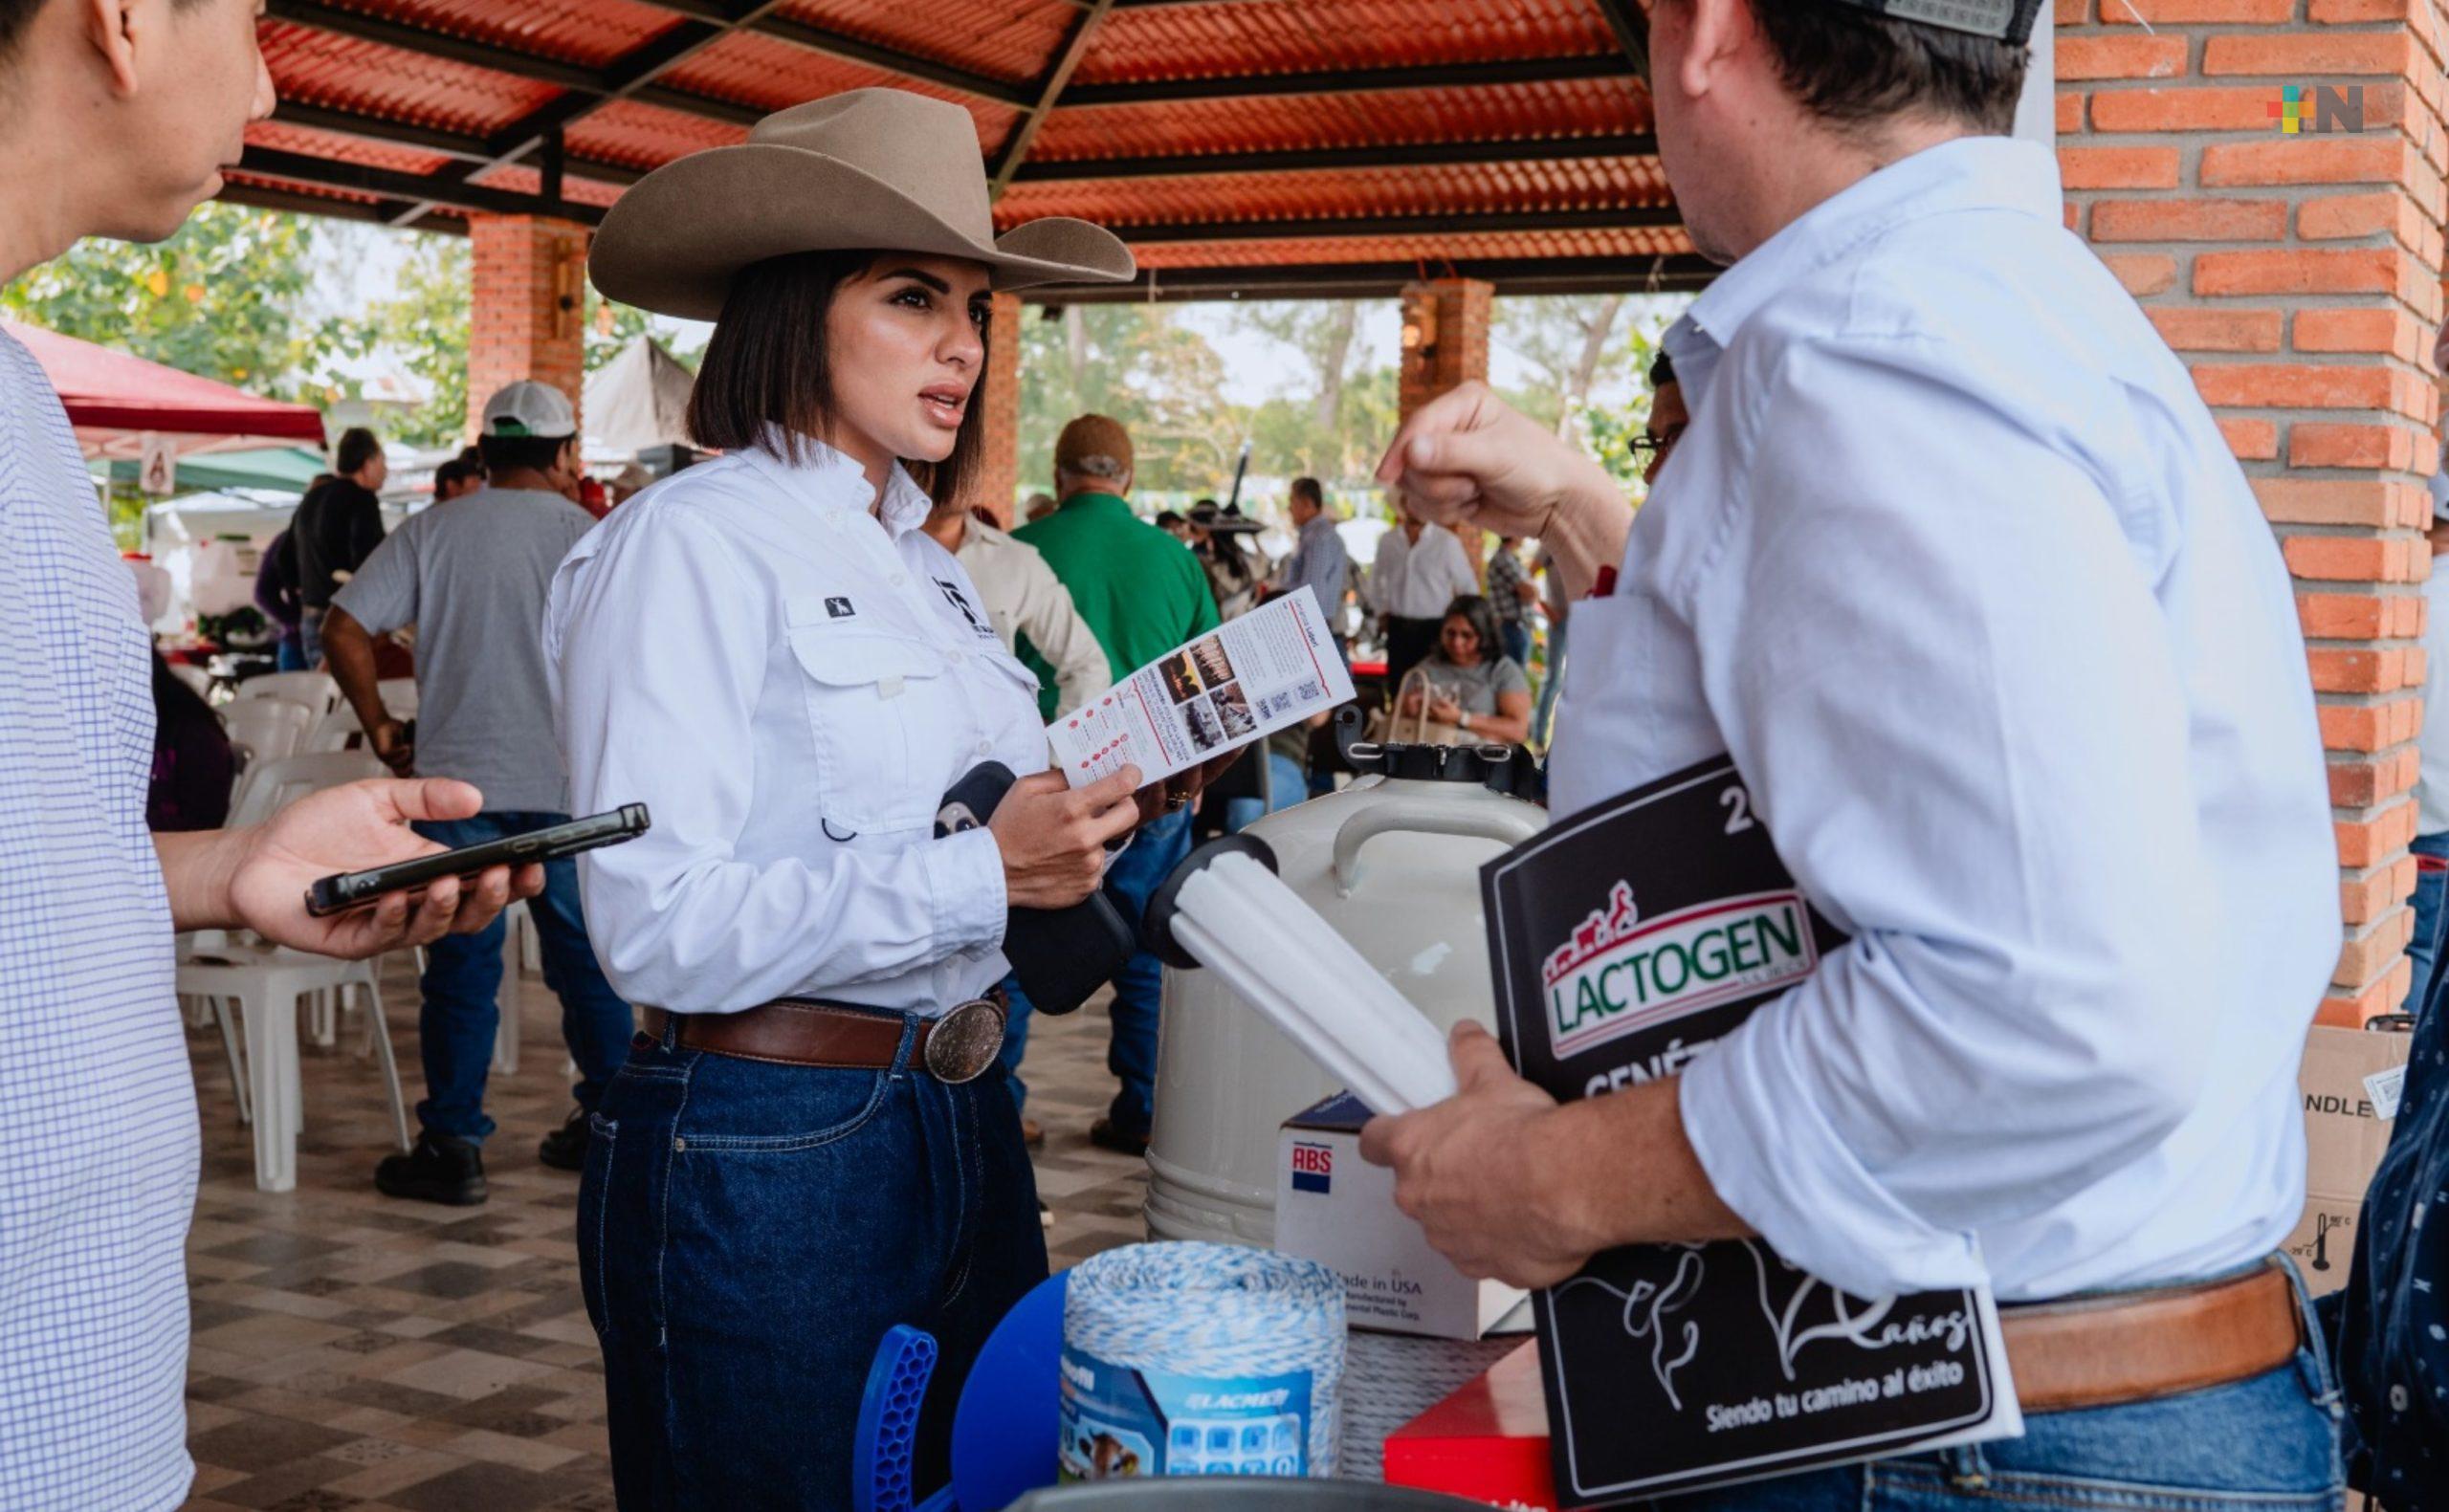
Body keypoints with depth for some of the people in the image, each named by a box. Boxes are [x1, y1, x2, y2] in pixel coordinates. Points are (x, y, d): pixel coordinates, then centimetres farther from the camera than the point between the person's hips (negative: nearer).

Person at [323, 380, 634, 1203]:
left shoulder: (431, 530, 2)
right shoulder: (584, 534, -1)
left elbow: (345, 630, -3)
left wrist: (380, 727, 7)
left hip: (458, 778, 0)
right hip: (569, 781, 0)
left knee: (463, 965, 4)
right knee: (585, 959, 13)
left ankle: (452, 1148, 7)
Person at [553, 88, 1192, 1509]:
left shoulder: (929, 566, 13)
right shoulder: (692, 540, -11)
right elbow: (660, 928, -20)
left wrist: (1101, 809, 2)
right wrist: (983, 872, -23)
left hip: (963, 1125, 8)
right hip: (767, 1156, -8)